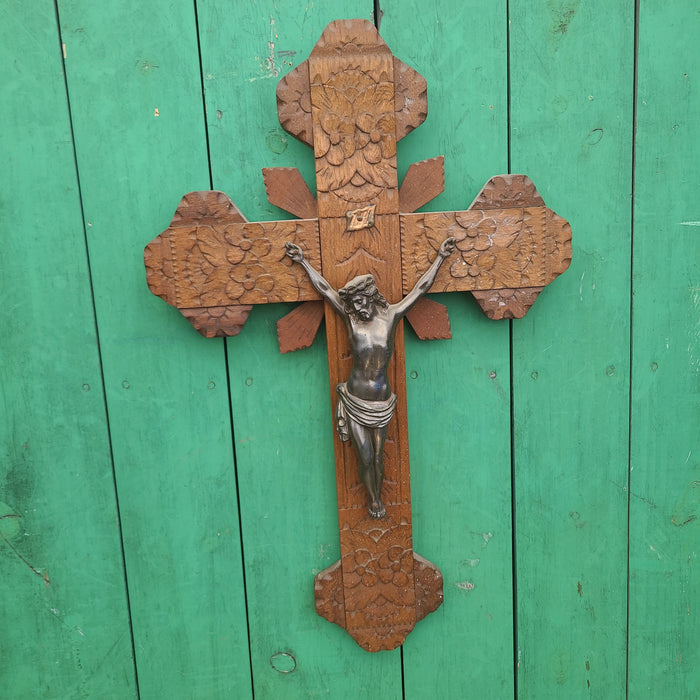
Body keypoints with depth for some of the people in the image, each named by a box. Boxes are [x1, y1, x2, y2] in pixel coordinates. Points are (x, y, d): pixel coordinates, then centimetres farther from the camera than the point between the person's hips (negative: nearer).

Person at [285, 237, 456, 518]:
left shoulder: (391, 316, 0)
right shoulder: (350, 318, -2)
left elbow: (421, 287, 5)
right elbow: (324, 288, 4)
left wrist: (440, 257, 10)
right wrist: (303, 262, 10)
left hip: (381, 404, 1)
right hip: (355, 402, 0)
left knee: (378, 456, 11)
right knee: (365, 458, 6)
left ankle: (379, 499, 36)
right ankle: (373, 500, 31)